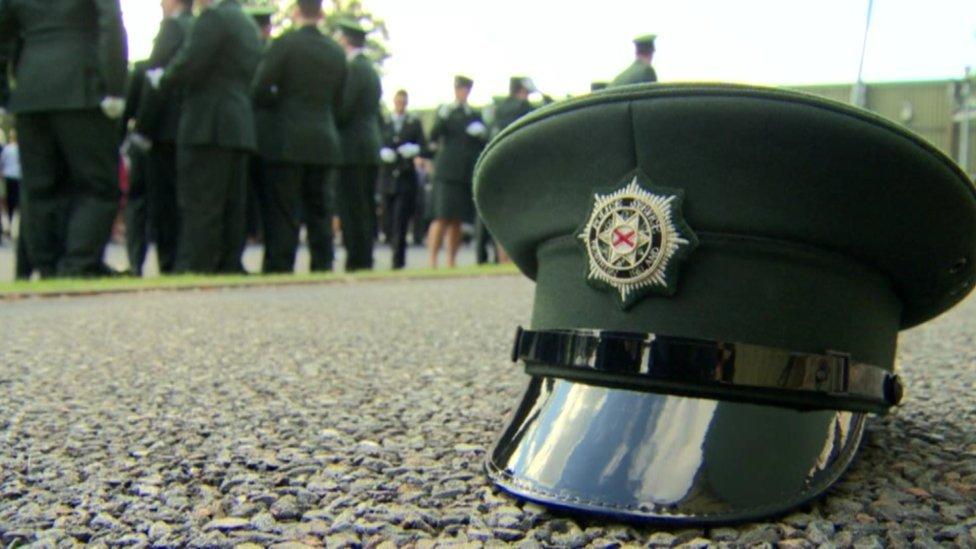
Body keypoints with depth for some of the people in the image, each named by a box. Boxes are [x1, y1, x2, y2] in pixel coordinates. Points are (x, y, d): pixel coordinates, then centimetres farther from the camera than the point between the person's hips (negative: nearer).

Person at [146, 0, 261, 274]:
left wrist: (161, 79, 4)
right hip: (241, 128, 9)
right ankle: (229, 266, 11)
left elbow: (188, 65, -15)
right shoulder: (249, 24, 19)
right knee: (231, 207, 9)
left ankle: (194, 268, -7)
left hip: (209, 127, -9)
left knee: (200, 207, -7)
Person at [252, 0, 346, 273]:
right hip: (324, 142, 5)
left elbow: (260, 90, -9)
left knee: (282, 213, -2)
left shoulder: (285, 43, -6)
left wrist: (278, 104, 9)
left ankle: (280, 270, -3)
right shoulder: (337, 51, 9)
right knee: (319, 211, 11)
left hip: (286, 141, -5)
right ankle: (323, 267, 12)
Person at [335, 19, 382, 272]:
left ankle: (357, 263, -9)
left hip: (353, 150, -9)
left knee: (352, 210, -8)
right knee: (365, 210, 10)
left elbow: (342, 109, -17)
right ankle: (365, 261, 13)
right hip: (371, 149, 9)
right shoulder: (371, 70, 19)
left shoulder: (354, 68, -9)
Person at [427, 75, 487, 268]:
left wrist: (482, 133, -2)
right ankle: (432, 261, -11)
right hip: (447, 171, -4)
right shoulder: (445, 111, 8)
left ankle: (451, 262, 10)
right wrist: (442, 118, -19)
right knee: (442, 217, -11)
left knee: (457, 219, 5)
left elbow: (484, 143, 19)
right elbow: (433, 137, -3)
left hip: (468, 172, 4)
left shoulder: (475, 114, 19)